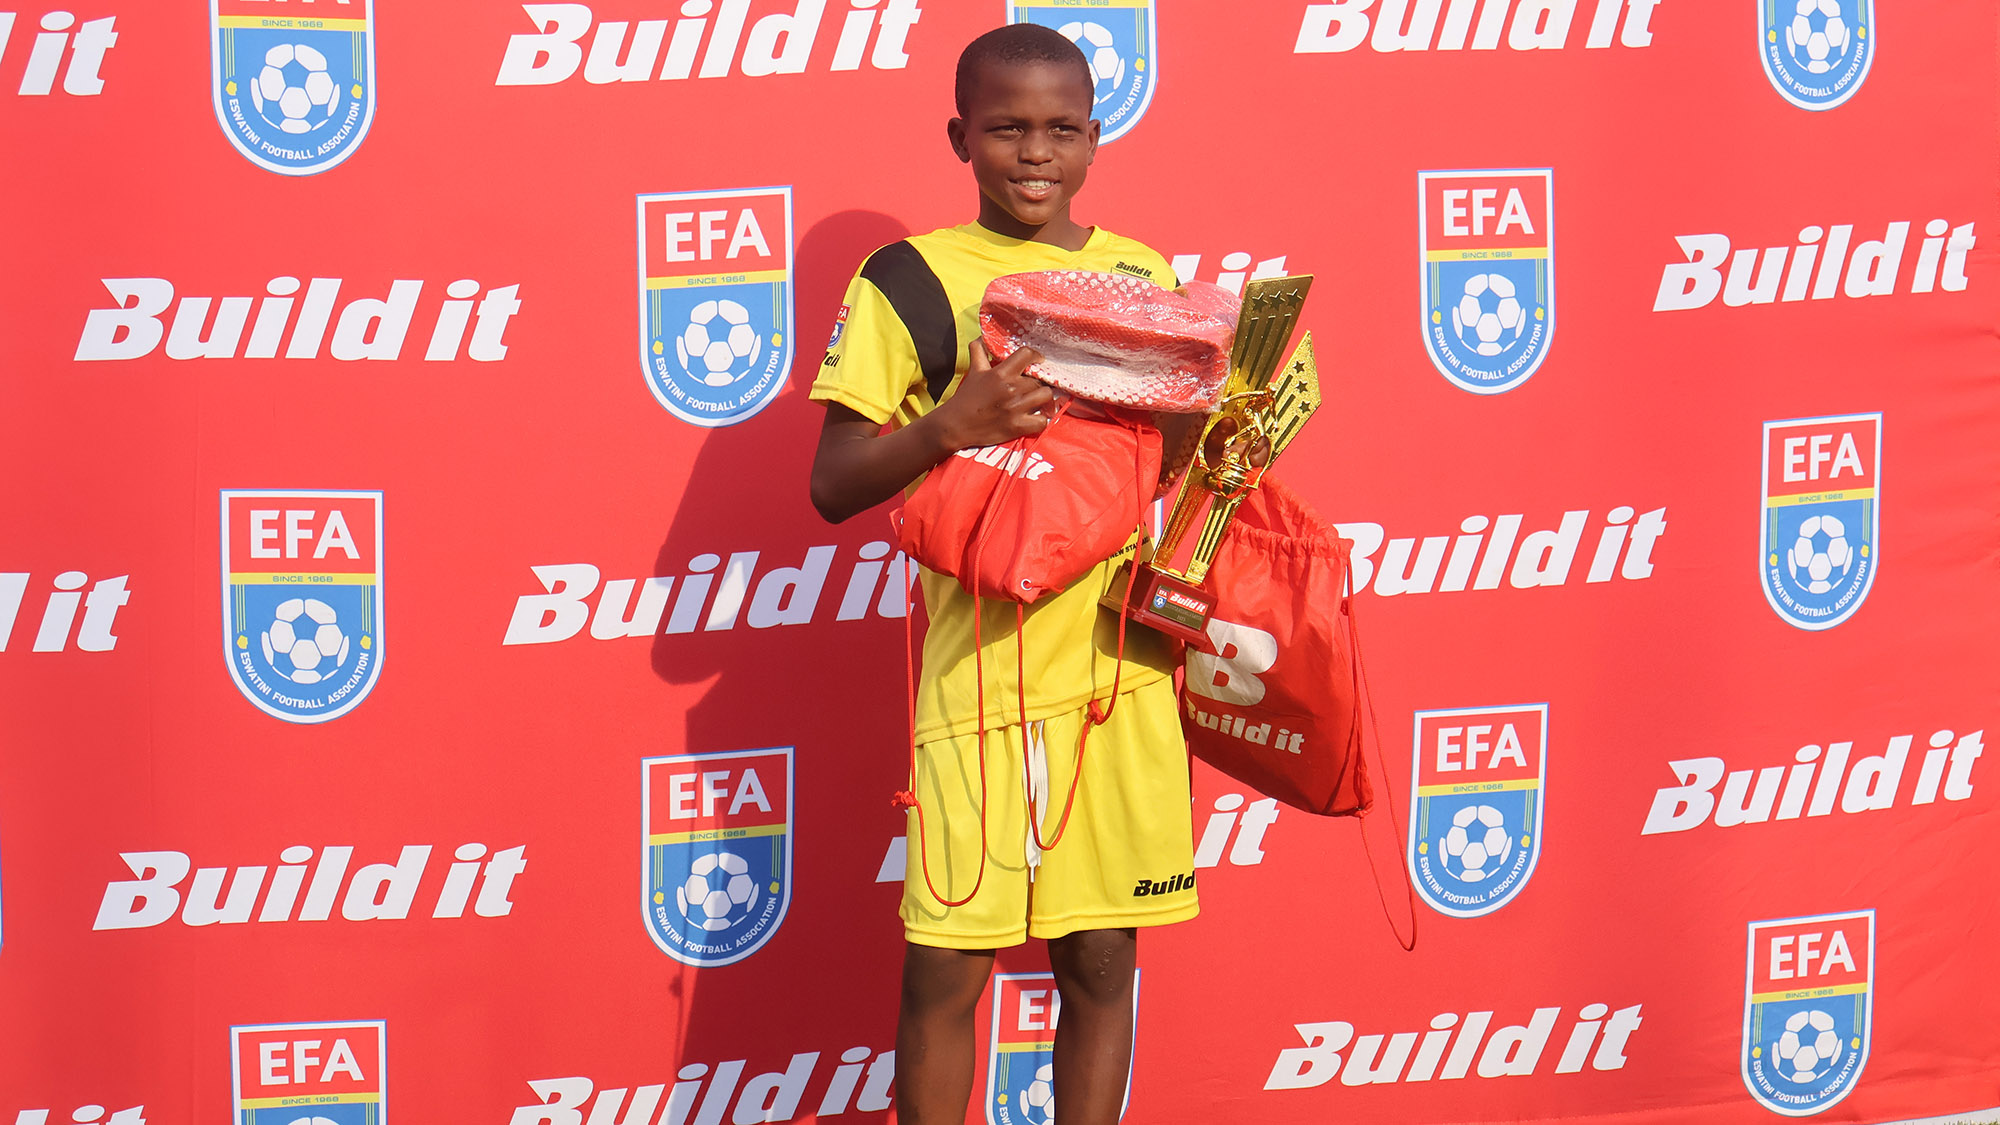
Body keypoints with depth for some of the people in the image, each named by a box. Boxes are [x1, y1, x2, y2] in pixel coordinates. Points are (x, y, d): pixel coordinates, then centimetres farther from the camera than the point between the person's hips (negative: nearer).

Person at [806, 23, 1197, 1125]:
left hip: (1126, 666, 3)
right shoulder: (909, 281, -1)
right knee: (944, 969, 0)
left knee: (1101, 962, 8)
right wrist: (945, 426, -20)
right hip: (983, 672, -3)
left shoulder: (1146, 276, 10)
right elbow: (834, 484, -3)